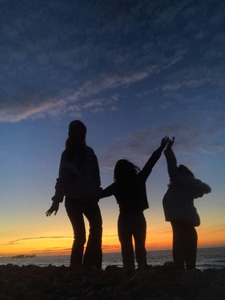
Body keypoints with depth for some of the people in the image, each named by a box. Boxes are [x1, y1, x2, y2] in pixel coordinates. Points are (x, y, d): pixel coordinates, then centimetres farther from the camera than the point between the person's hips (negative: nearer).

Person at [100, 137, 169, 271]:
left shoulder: (116, 186, -5)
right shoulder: (139, 180, -5)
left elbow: (100, 194, 5)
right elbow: (151, 162, 1)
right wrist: (161, 148, 9)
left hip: (124, 219, -1)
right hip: (139, 218, 1)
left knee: (127, 248, 7)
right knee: (140, 247, 13)